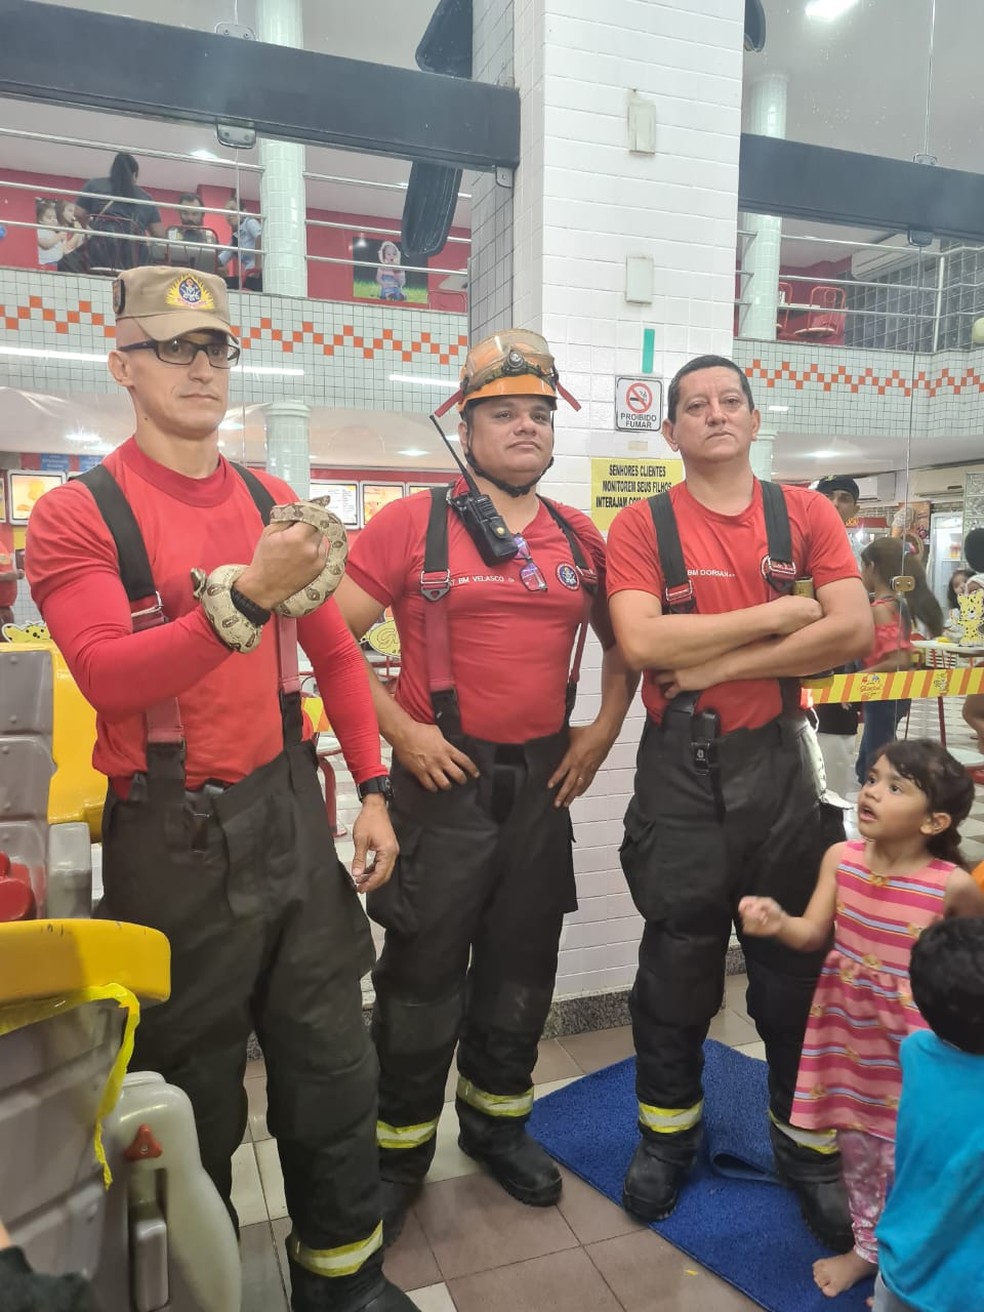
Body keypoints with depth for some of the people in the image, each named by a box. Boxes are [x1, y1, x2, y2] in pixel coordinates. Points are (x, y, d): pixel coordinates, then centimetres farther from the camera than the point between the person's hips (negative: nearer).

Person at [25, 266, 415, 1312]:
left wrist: (372, 790, 6)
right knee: (193, 1088, 15)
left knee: (332, 1061, 14)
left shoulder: (274, 504, 7)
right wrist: (246, 597, -32)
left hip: (290, 813, 4)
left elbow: (336, 654, 10)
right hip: (171, 834, -4)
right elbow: (108, 676, -21)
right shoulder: (76, 516, -7)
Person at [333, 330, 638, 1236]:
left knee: (522, 966, 16)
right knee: (424, 970, 7)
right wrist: (402, 731, -13)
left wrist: (604, 728, 7)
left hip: (544, 779, 4)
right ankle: (401, 1150, 29)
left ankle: (498, 1122, 39)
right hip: (445, 779, -4)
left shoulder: (580, 537, 6)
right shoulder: (413, 522, -7)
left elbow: (622, 641, 19)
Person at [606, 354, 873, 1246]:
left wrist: (715, 663, -13)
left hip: (780, 761, 2)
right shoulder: (641, 527, -2)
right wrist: (776, 614, -14)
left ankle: (808, 1146, 35)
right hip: (681, 768, -1)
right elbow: (642, 644, -17)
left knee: (796, 961, 13)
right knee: (677, 964, 11)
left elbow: (854, 631, -9)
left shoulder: (805, 514, 4)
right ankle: (667, 1133, 34)